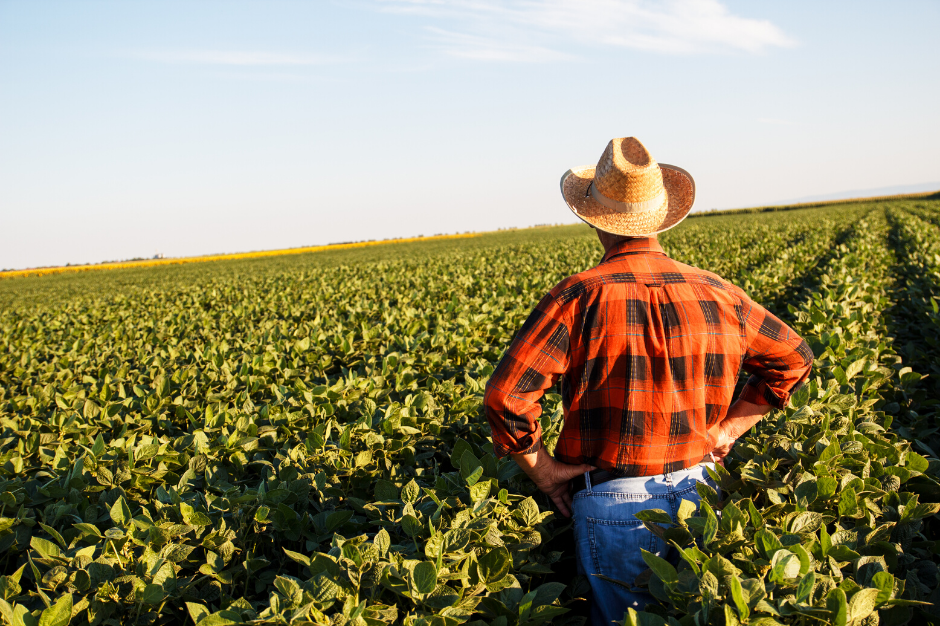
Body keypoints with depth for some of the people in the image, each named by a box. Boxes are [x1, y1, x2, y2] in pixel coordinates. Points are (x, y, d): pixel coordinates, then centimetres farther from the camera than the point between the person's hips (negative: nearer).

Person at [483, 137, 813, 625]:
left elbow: (505, 397, -22)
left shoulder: (577, 299, -15)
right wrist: (728, 429, 9)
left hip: (614, 507, -4)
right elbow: (794, 358, 11)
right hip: (697, 494, 4)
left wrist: (545, 472, -8)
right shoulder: (715, 293, 0)